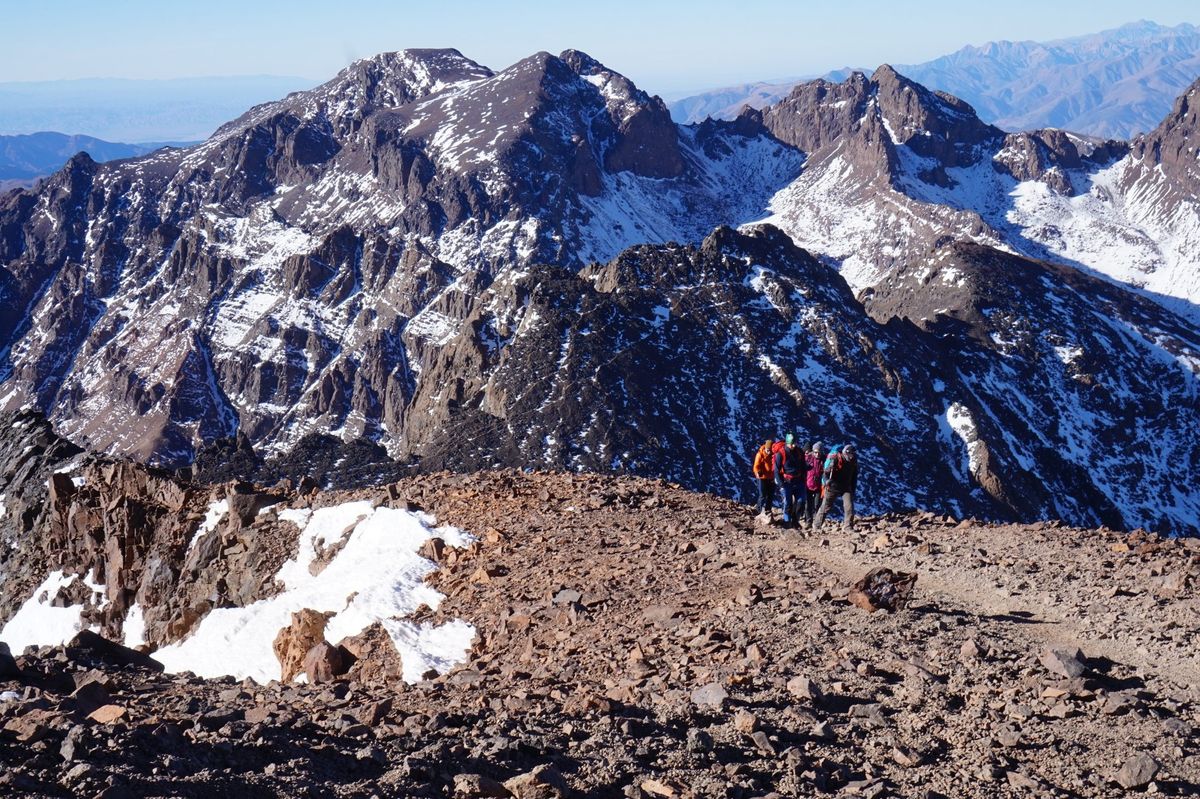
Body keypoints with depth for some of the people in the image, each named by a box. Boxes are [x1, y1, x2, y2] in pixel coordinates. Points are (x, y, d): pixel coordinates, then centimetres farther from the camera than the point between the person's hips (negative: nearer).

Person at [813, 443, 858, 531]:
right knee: (825, 507, 5)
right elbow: (826, 472, -17)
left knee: (849, 507, -10)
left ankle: (848, 527, 1)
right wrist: (827, 481, -38)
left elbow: (854, 477, 15)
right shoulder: (835, 459, -16)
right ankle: (816, 525, 20)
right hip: (833, 487, -4)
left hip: (846, 487, 4)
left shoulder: (853, 461, 1)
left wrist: (853, 490, 15)